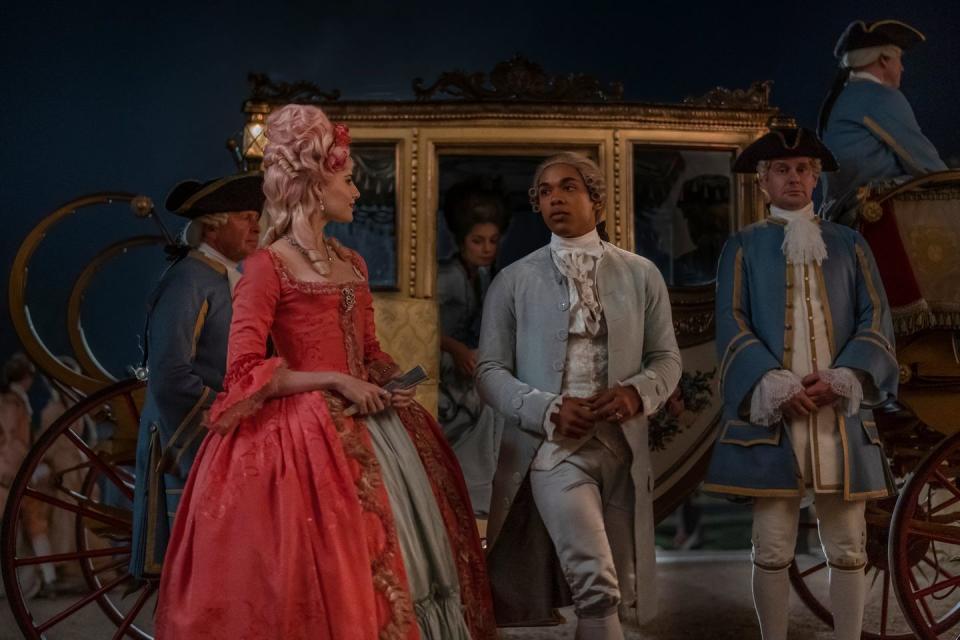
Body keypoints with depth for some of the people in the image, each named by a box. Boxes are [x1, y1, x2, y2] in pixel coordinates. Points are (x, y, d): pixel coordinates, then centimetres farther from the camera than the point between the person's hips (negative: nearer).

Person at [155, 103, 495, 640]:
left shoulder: (352, 264, 14)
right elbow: (245, 373, -14)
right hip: (307, 431, -7)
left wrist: (394, 383, 0)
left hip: (367, 428, 7)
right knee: (329, 578, -4)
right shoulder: (268, 266, -8)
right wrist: (335, 383, -17)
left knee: (394, 563, 10)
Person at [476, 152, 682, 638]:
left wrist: (637, 392, -11)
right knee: (596, 583, -19)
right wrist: (548, 409, -15)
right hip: (553, 446, -3)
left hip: (621, 446, 3)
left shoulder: (641, 274, 8)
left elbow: (666, 358, 10)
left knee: (614, 590, 12)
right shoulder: (513, 281, 4)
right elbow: (489, 371, 1)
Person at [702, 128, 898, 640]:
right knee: (772, 549, 0)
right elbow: (733, 327, 0)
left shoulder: (849, 244, 14)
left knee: (847, 548, 3)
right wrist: (778, 387, -13)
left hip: (840, 415, 2)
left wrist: (839, 380, -10)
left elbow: (876, 321, 7)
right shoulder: (744, 247, 9)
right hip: (771, 416, -2)